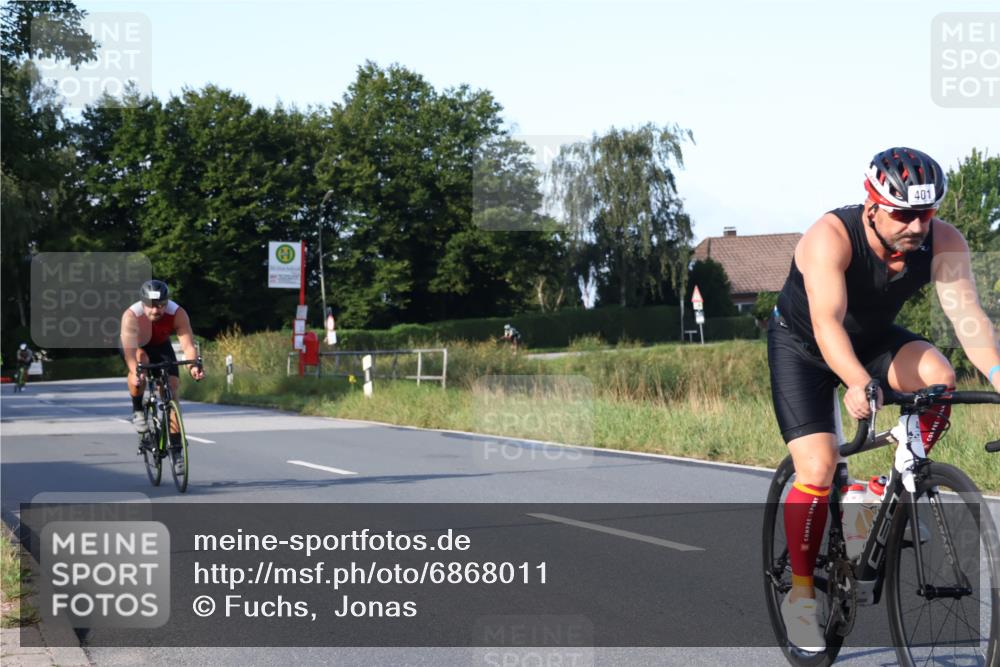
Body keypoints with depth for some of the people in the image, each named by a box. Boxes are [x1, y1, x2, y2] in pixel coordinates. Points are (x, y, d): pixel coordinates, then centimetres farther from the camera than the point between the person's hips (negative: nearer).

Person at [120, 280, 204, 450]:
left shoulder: (178, 314, -33)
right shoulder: (131, 316, -38)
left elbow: (188, 345, -40)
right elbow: (129, 349, -48)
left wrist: (193, 366, -60)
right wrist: (135, 372, -66)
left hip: (160, 346, 2)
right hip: (135, 345, -2)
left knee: (172, 387, -11)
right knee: (141, 360, -36)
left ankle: (175, 447, -6)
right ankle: (137, 410, -15)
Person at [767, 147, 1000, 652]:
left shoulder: (943, 243, -23)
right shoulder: (831, 238, -34)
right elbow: (826, 323, -46)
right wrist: (857, 383, -63)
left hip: (873, 338, 4)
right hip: (802, 345, -4)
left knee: (938, 376, -27)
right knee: (818, 469, -17)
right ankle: (800, 592, 1)